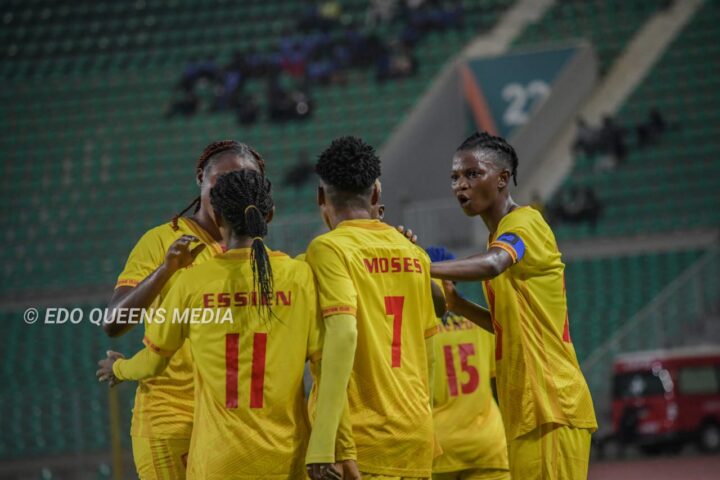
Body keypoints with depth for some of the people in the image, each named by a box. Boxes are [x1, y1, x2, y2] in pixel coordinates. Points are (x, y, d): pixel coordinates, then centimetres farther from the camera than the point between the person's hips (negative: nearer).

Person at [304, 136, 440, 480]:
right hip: (417, 436, 6)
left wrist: (323, 439, -22)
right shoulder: (414, 254, 13)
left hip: (362, 437, -6)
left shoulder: (329, 249, -6)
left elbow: (343, 334, -19)